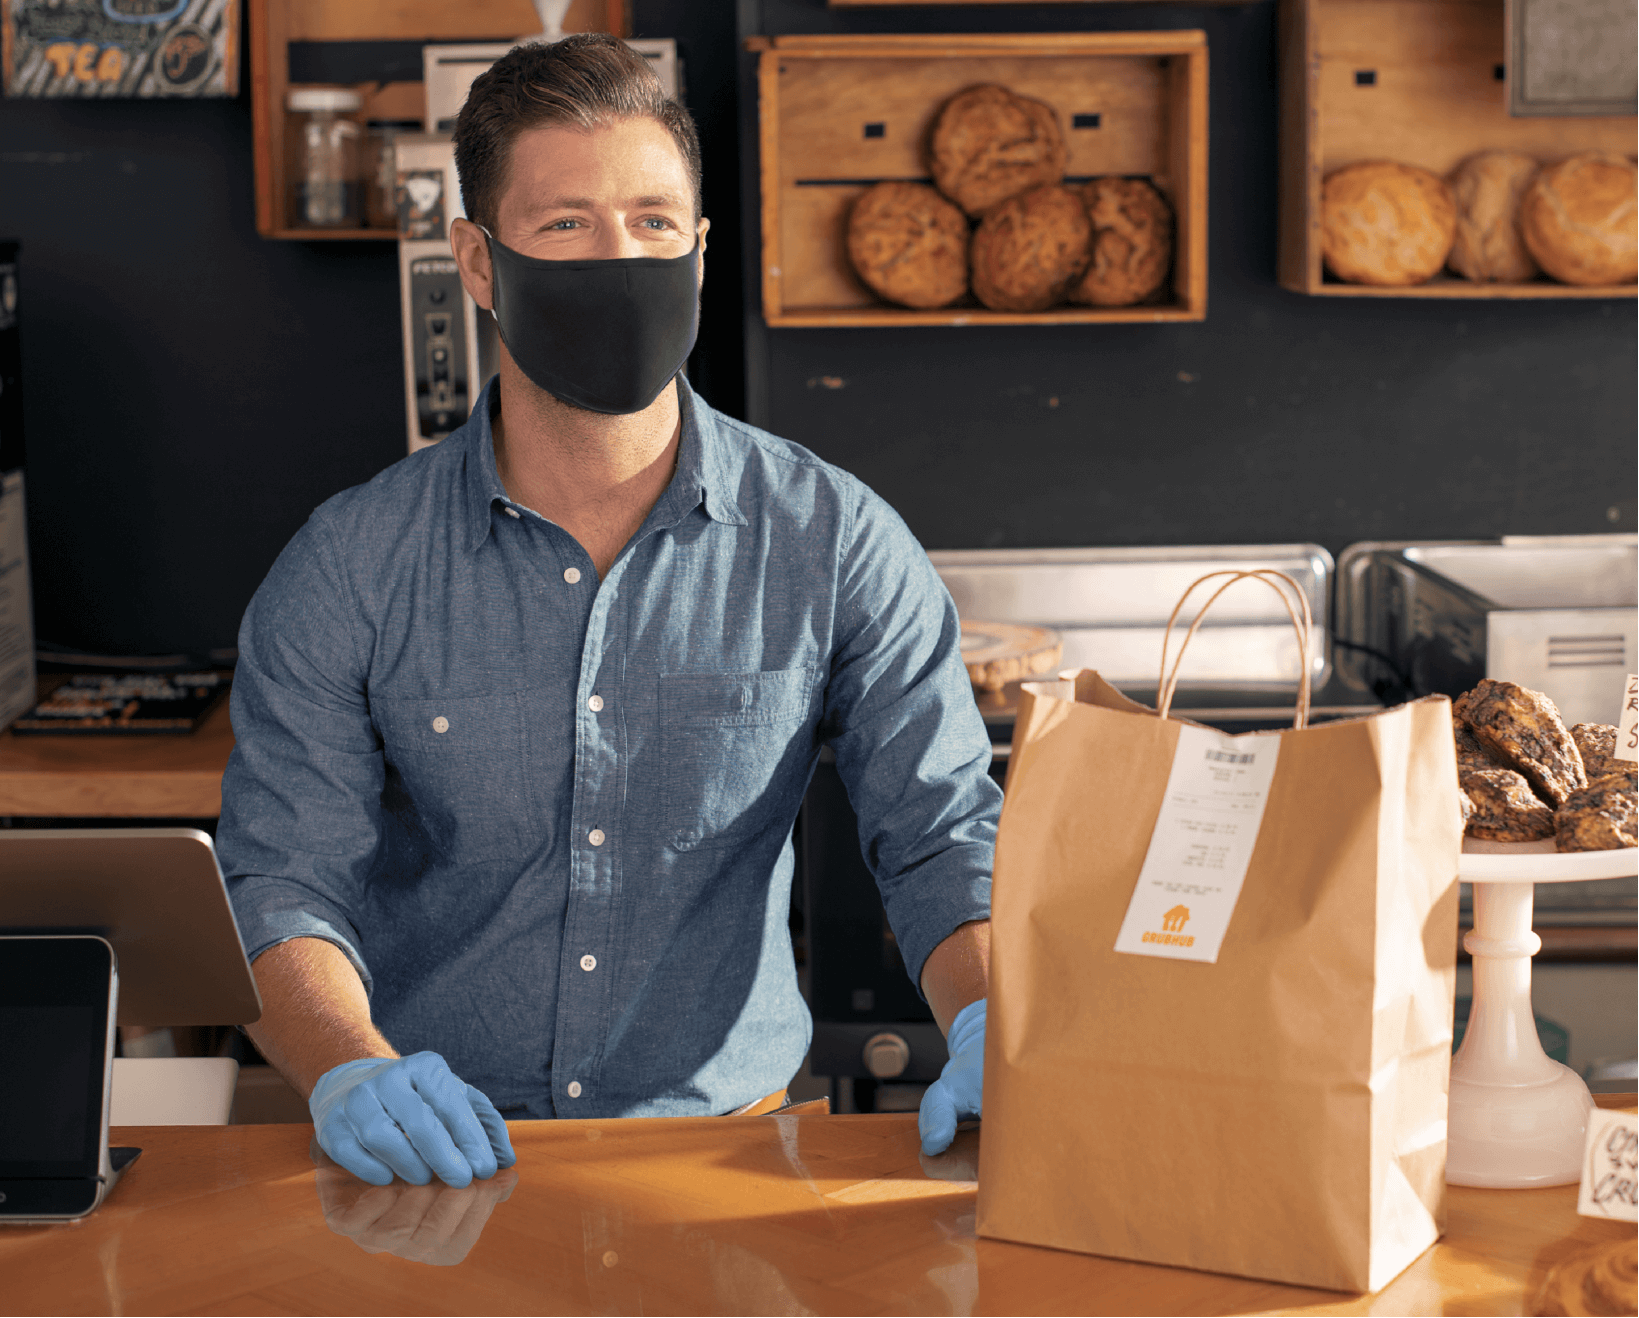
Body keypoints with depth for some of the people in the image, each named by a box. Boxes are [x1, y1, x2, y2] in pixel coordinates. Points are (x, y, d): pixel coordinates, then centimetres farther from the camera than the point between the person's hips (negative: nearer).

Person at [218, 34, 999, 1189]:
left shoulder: (837, 546, 0)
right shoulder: (348, 572, -1)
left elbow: (945, 831, -1)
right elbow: (281, 887, -3)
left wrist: (992, 1031, -22)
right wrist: (352, 1070, -24)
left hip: (725, 1138, -2)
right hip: (439, 1159, 3)